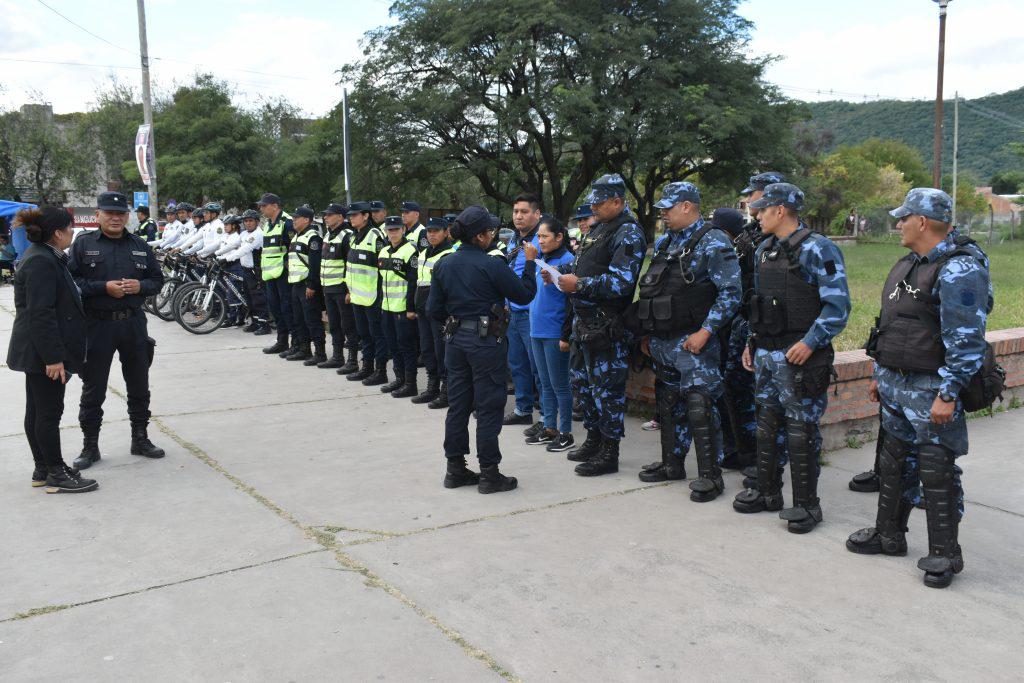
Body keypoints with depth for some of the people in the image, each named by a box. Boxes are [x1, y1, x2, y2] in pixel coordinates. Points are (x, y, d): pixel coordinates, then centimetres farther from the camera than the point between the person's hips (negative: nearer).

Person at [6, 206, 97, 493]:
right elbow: (41, 313, -24)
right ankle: (56, 475, 5)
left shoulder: (44, 257, 13)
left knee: (37, 411, 15)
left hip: (36, 352, 11)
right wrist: (53, 357, -24)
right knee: (49, 412, -3)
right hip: (44, 352, -11)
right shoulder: (41, 263, -20)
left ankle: (42, 469, 24)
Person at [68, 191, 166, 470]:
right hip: (97, 324, -3)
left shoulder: (140, 246, 8)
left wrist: (140, 286, -9)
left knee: (139, 386, 12)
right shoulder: (83, 243, -2)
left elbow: (157, 279, 11)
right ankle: (90, 445, 17)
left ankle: (140, 439, 27)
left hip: (134, 324, 3)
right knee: (93, 389, 5)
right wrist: (104, 287, -19)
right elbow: (70, 281, -9)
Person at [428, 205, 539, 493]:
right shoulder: (492, 266, -15)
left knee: (457, 405, 13)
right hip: (486, 341, -6)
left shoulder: (443, 264, 3)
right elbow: (524, 295, -7)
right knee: (488, 408, 2)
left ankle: (455, 469, 21)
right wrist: (530, 262, 4)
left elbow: (434, 309, 6)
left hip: (456, 340, 6)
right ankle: (489, 474, 7)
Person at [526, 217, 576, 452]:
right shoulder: (542, 261, 11)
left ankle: (565, 433, 11)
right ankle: (549, 428, 24)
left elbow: (572, 302, -15)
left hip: (555, 334, -8)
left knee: (559, 385, 1)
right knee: (546, 384, 14)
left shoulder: (567, 261, -12)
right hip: (537, 331, 8)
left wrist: (566, 335, -17)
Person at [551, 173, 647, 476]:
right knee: (585, 381, 18)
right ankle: (594, 439, 33)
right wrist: (561, 272, 4)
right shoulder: (598, 229, 16)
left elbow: (621, 282, -23)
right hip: (585, 322, 10)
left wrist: (578, 284, -22)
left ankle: (609, 453, 9)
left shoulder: (628, 234, -13)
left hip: (607, 326, -10)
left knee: (607, 386, -2)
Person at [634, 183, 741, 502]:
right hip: (662, 341, 8)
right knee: (669, 404, 14)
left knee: (699, 406, -9)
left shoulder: (713, 242, -9)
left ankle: (710, 475, 0)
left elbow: (731, 293, -14)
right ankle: (672, 464, 27)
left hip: (693, 341, -8)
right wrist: (649, 332, 17)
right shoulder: (663, 243, 15)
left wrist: (705, 331, -19)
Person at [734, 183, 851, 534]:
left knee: (801, 429, 0)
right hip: (766, 354, 8)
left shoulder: (817, 249, -12)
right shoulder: (764, 250, 13)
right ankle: (768, 492, 27)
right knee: (766, 423, 14)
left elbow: (838, 304, -16)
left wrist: (810, 342, -21)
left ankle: (806, 504, 11)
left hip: (799, 354, -8)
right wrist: (752, 342, 17)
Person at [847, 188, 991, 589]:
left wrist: (948, 395, -23)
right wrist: (880, 375, 20)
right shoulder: (909, 264, 13)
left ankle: (945, 555, 13)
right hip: (896, 387, 9)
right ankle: (889, 535, 31)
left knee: (937, 472, 0)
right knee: (894, 462, 17)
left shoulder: (959, 270, -17)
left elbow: (966, 341, -21)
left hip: (931, 390, -9)